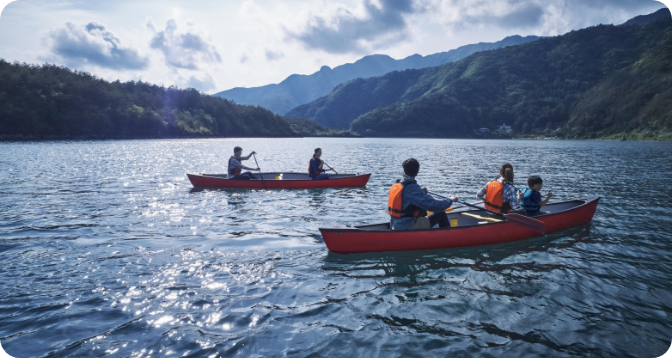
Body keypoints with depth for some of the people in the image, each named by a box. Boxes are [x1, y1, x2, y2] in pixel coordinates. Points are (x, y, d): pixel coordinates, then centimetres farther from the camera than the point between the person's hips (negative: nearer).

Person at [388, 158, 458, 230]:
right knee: (441, 214, 2)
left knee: (422, 210, 31)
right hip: (408, 228, -8)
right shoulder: (412, 188, -21)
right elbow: (434, 205, -22)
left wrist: (421, 192, 17)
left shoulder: (395, 186, 3)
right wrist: (450, 200, -6)